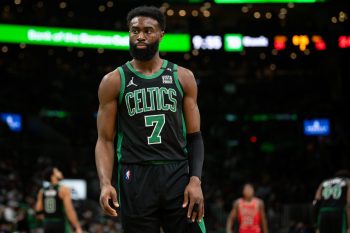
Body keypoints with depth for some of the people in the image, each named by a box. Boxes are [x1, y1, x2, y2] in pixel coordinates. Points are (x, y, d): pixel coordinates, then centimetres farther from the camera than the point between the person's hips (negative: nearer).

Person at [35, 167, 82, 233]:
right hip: (61, 224, -6)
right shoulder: (63, 190, -9)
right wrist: (77, 228, -13)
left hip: (47, 225, 6)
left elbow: (38, 212, 7)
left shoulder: (42, 191, 8)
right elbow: (70, 211, -15)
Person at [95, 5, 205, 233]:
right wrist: (105, 183, -13)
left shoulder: (183, 77, 8)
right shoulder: (114, 81, 5)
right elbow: (105, 140, 3)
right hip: (135, 179, -1)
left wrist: (195, 180, -7)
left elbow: (194, 136, 7)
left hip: (178, 175, 1)